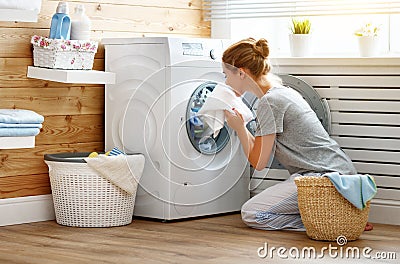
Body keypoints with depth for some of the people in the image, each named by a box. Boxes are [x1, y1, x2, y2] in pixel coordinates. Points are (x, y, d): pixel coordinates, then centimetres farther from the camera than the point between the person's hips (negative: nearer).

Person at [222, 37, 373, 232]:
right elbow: (261, 149, 19)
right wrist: (240, 126, 16)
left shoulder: (269, 102, -14)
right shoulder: (283, 92, 15)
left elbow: (258, 162, -8)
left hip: (327, 176, -10)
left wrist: (239, 127, 1)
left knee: (251, 214, -8)